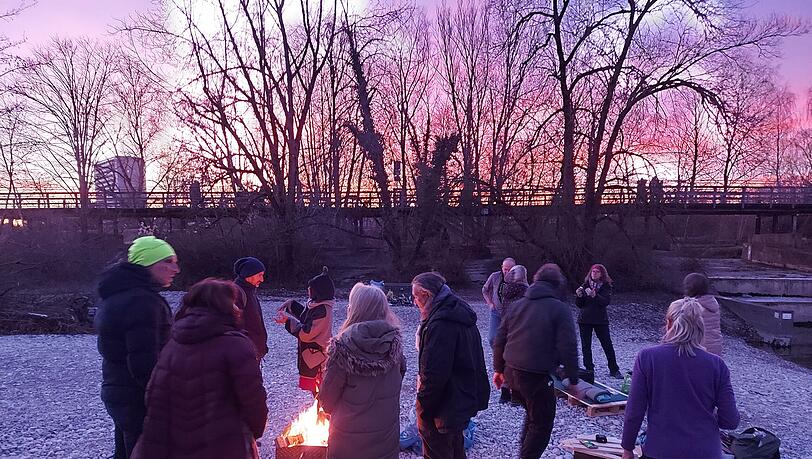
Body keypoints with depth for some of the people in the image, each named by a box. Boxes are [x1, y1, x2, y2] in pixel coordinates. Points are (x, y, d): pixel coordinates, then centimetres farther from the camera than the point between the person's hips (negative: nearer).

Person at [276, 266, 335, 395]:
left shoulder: (322, 310, -27)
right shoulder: (316, 305, 1)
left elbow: (306, 333, -27)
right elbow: (305, 314, 21)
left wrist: (288, 320, -21)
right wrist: (290, 304, 12)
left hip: (316, 355, -10)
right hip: (312, 354, 10)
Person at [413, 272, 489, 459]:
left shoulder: (440, 324, -27)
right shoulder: (462, 314, 6)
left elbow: (434, 373, -28)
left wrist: (422, 407, -16)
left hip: (444, 407, -10)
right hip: (465, 399, 10)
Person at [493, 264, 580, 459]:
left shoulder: (516, 305, 9)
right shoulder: (560, 308, -8)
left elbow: (499, 341, 10)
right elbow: (568, 348, -14)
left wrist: (499, 369, 19)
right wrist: (573, 380, -5)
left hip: (511, 372, 7)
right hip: (537, 376, -6)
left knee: (532, 414, 27)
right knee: (542, 423, 10)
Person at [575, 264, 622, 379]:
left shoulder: (606, 286, 0)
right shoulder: (585, 285, 5)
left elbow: (606, 302, -17)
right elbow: (579, 304, 5)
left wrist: (595, 296, -32)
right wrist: (579, 295, -14)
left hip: (600, 320, -2)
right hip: (584, 320, 2)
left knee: (607, 345, 2)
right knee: (586, 346, 5)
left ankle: (614, 370, 12)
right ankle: (589, 369, 15)